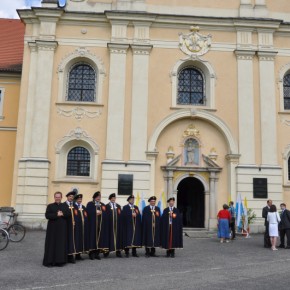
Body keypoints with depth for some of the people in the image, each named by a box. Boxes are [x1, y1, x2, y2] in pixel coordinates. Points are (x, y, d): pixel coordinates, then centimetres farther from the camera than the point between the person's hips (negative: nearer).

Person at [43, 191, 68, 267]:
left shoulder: (64, 206, 10)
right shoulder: (50, 206, 3)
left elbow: (68, 215, 2)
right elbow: (47, 215, -10)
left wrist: (62, 214, -15)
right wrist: (56, 215, -17)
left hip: (62, 228, 3)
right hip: (52, 228, -2)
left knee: (61, 244, 2)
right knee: (51, 244, -1)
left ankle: (60, 261, 10)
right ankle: (49, 261, 6)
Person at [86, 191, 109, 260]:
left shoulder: (103, 205, 16)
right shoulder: (90, 204, 3)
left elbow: (105, 214, 5)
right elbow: (88, 212, -10)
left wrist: (101, 212, -12)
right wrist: (95, 212, -16)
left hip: (101, 224, 4)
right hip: (92, 224, -4)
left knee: (100, 237, 3)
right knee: (93, 237, -4)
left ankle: (97, 253, 10)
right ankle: (91, 253, 3)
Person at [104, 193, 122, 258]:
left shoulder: (118, 206, 13)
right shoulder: (106, 206, 0)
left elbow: (120, 215, 11)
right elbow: (105, 215, -4)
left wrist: (120, 223, 2)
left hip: (117, 224, 4)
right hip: (110, 224, -4)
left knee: (117, 237, 4)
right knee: (109, 237, 0)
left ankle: (118, 251, 10)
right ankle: (107, 251, 10)